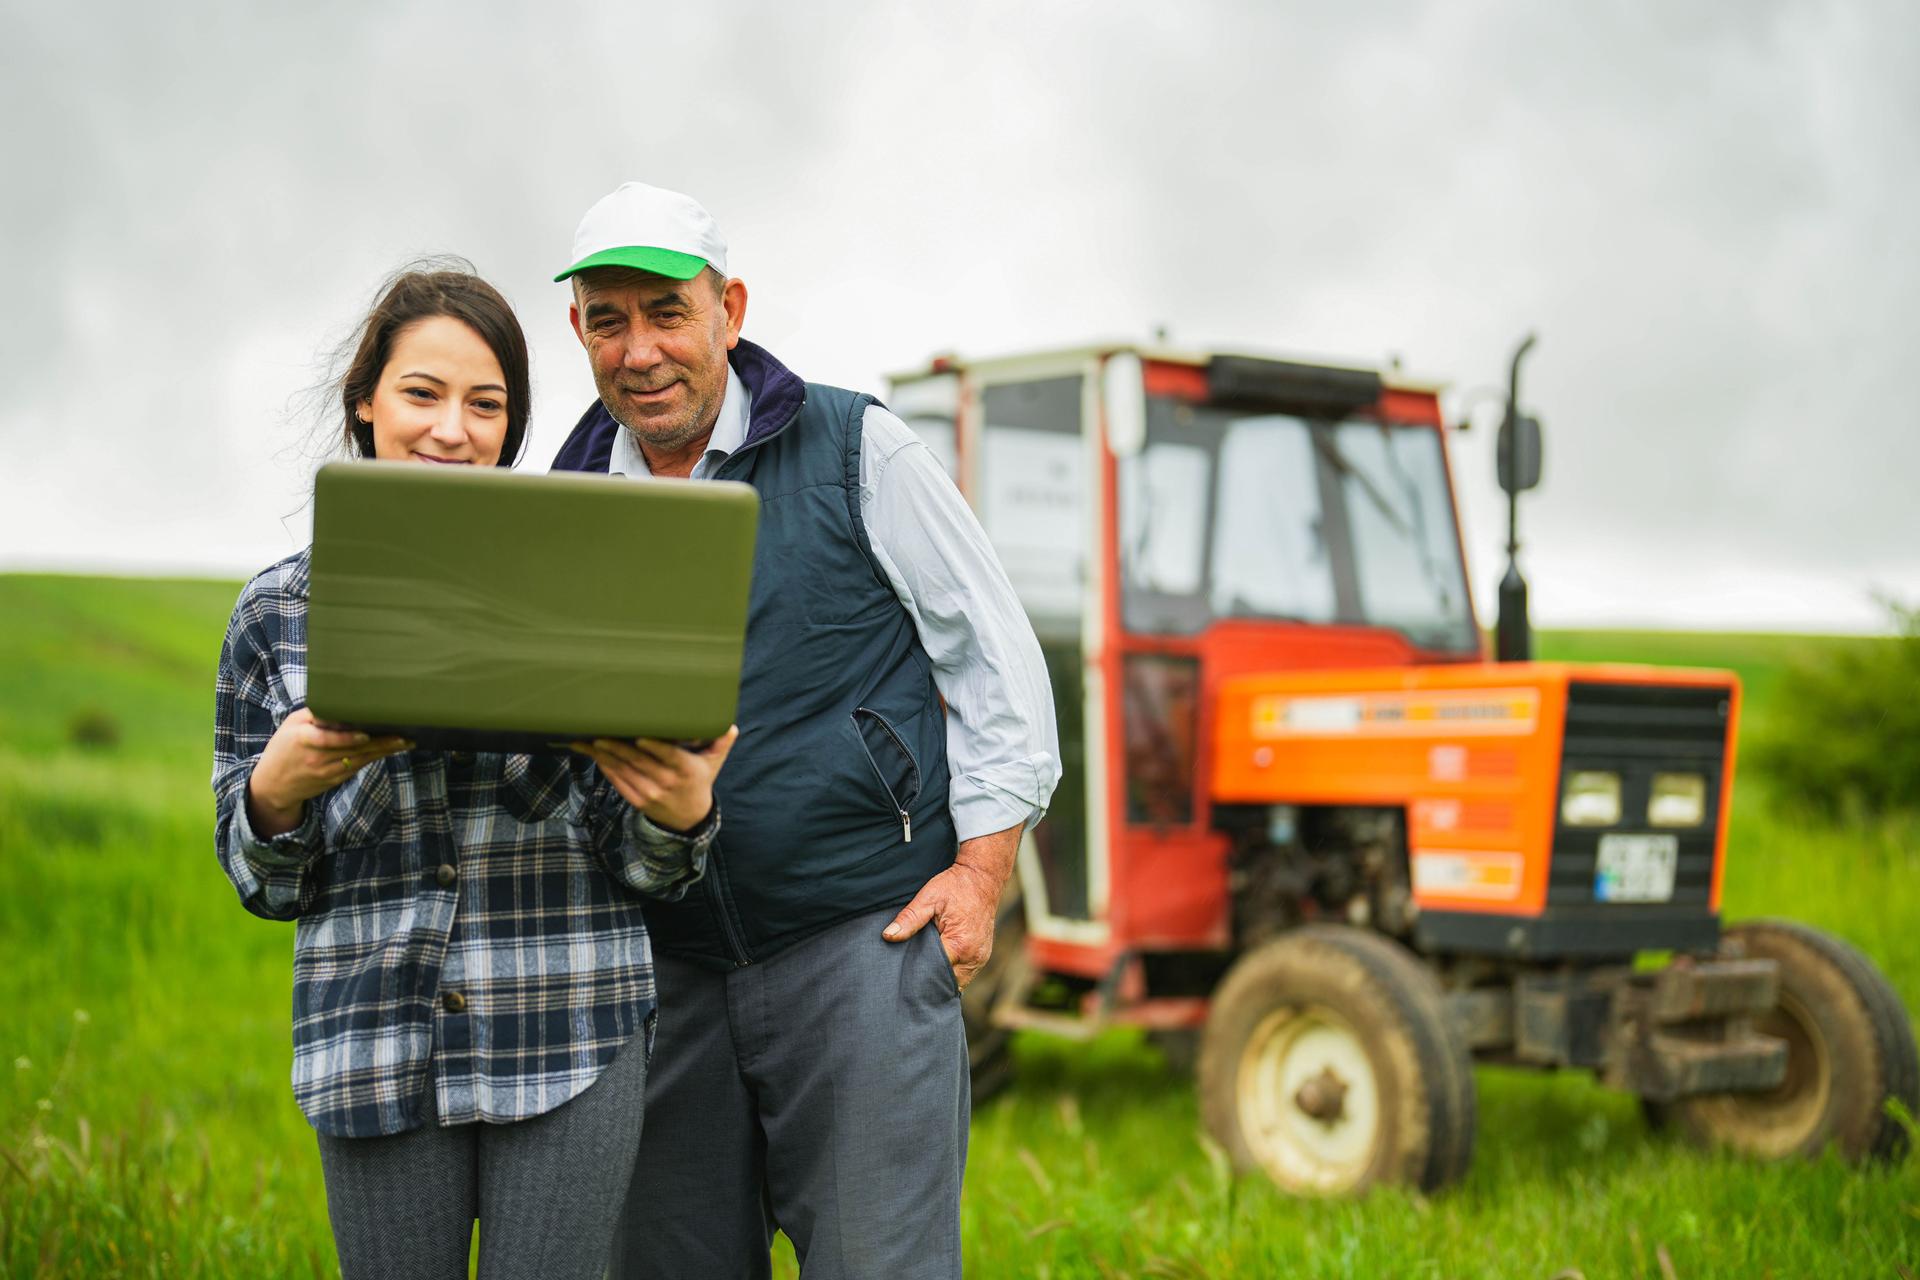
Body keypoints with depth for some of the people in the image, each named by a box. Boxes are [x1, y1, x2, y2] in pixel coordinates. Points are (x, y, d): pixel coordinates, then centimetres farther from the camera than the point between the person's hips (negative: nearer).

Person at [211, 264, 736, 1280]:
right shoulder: (280, 607, 6)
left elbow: (637, 871, 4)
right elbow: (263, 881, 8)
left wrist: (679, 809, -19)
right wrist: (279, 788, -14)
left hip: (572, 1038, -1)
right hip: (376, 1044, 1)